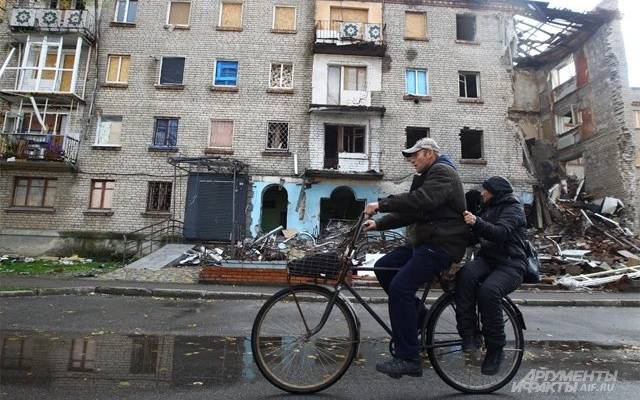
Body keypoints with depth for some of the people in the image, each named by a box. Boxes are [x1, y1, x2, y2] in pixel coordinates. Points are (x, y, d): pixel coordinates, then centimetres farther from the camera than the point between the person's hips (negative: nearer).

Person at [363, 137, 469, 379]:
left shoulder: (442, 172, -8)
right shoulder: (427, 177, 23)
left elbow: (420, 201, -28)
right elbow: (409, 213, 17)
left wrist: (381, 204, -26)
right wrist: (378, 224, 5)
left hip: (442, 244, -10)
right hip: (426, 242, 10)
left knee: (399, 288, -20)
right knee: (383, 268, 4)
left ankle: (408, 360, -13)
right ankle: (417, 313, 13)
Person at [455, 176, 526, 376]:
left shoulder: (513, 208, 0)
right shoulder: (488, 209, 25)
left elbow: (501, 233, -21)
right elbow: (476, 237, 22)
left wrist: (477, 222, -36)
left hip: (510, 264, -6)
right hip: (487, 260, 6)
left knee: (488, 291, -34)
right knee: (465, 275, -29)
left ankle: (495, 350, -16)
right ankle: (469, 334, -27)